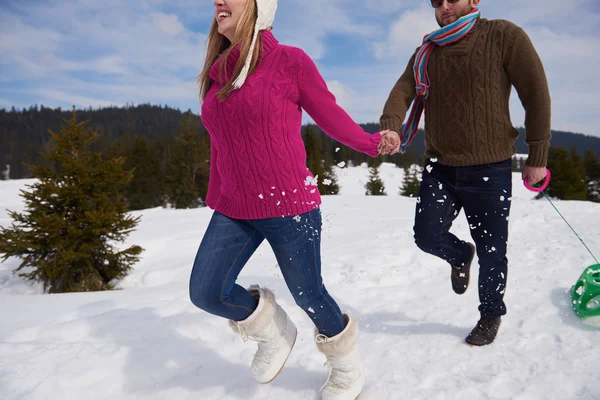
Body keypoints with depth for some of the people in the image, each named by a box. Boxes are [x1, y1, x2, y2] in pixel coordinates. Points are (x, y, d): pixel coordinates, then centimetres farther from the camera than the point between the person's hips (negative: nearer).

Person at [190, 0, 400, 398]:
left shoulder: (290, 60, -8)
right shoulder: (218, 73, 9)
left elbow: (331, 115, -2)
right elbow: (220, 146, 14)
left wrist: (374, 143, -16)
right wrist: (214, 200, 18)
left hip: (289, 206, -5)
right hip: (234, 211, 6)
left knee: (308, 295, 6)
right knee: (206, 292, -2)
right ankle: (274, 331, 27)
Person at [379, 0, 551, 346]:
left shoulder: (504, 36, -6)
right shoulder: (426, 53, 8)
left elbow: (536, 95, -5)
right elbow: (403, 91, -6)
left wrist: (537, 157, -5)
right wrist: (390, 126, -28)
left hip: (489, 170, -3)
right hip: (440, 167, 4)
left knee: (491, 251, 7)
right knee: (427, 236, -2)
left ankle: (491, 315, 33)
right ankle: (461, 255, 35)